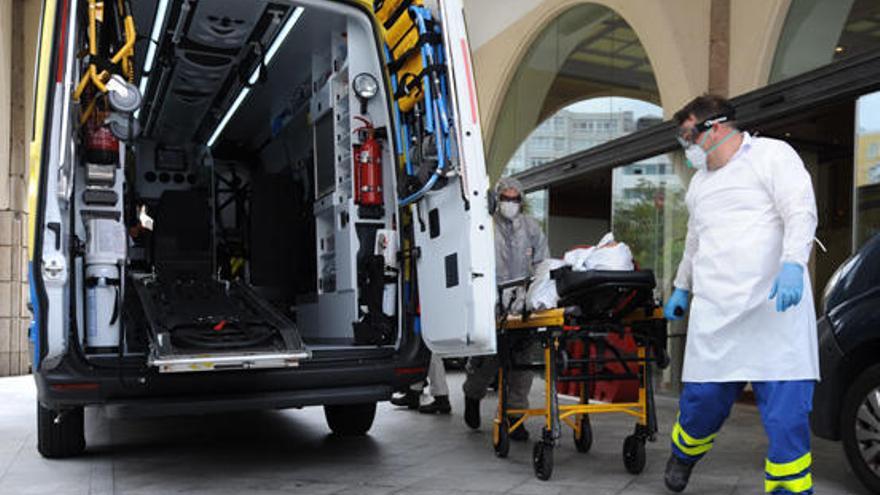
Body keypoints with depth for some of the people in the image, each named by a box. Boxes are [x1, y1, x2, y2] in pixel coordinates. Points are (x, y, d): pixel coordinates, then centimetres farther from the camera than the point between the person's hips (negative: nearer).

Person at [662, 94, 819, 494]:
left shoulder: (772, 154, 4)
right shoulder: (699, 181, 25)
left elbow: (801, 210, -9)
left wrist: (793, 264, -23)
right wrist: (681, 288, 35)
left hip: (774, 308, -5)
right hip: (713, 315, 5)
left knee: (786, 414, -7)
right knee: (700, 401, 4)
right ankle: (684, 454, 30)